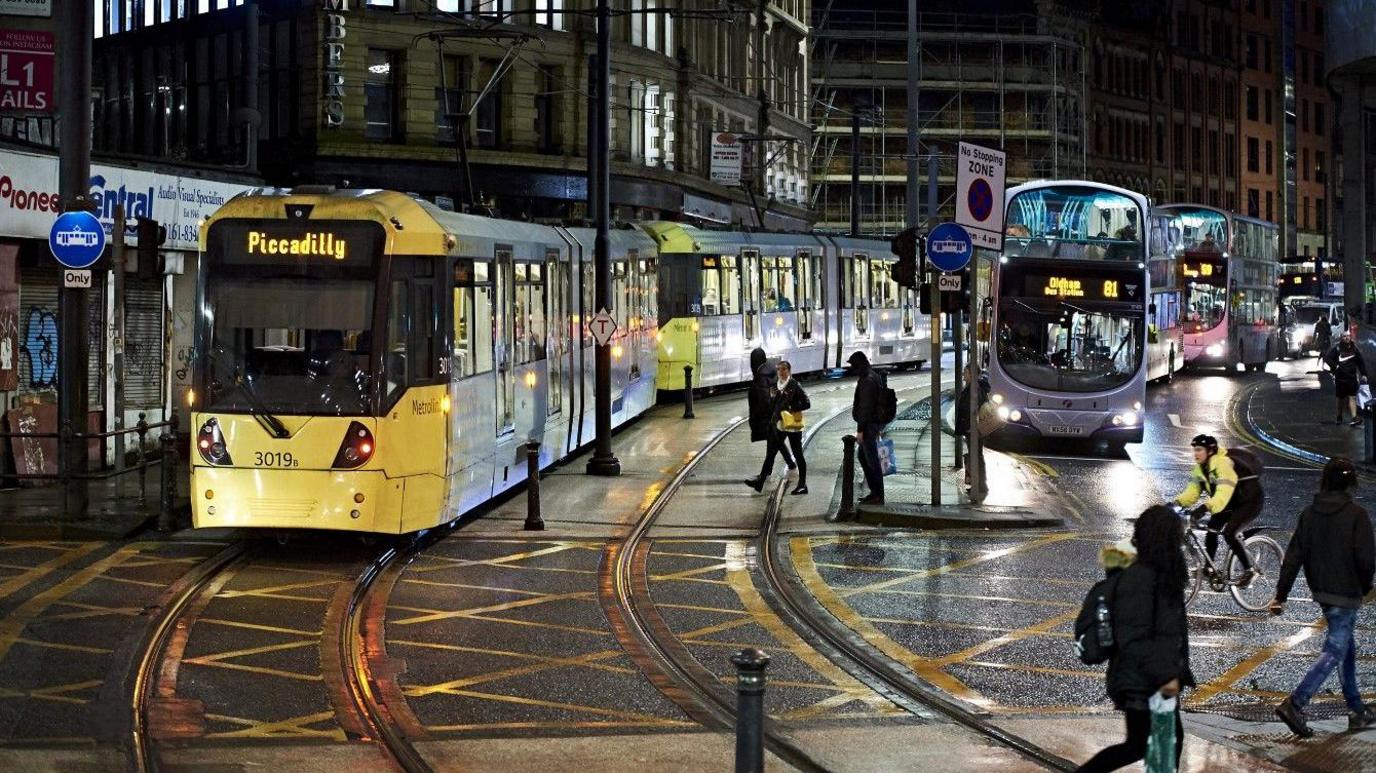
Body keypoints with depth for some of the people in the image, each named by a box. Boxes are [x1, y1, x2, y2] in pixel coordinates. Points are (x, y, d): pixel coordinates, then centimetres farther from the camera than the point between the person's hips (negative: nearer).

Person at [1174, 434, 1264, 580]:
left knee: (1229, 532, -24)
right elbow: (1193, 490, -5)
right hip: (1233, 502, 9)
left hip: (1251, 500, -9)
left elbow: (1223, 492, -43)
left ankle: (1248, 570, -12)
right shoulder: (1200, 468, -3)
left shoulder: (1222, 464, -31)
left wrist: (1206, 507, -57)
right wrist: (1177, 502, -23)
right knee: (1212, 528, -6)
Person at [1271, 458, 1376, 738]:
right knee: (1334, 651, -5)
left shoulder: (1310, 513, 2)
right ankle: (1295, 704, -18)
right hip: (1346, 594, -7)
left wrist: (1281, 595, 3)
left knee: (1347, 648, 18)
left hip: (1320, 591, 7)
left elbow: (1293, 556, 1)